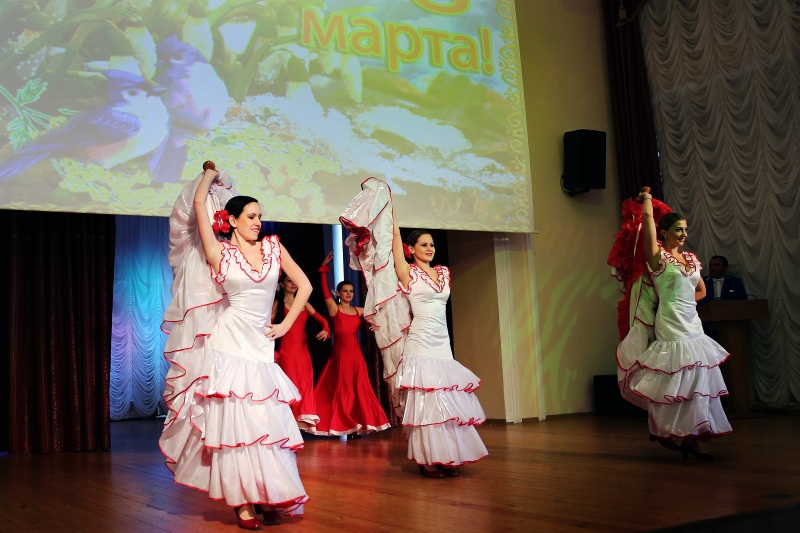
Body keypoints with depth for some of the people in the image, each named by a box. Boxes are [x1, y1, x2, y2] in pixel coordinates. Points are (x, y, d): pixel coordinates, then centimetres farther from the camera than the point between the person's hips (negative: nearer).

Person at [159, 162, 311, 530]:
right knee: (233, 423, -3)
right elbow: (198, 203, -1)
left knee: (266, 422, 1)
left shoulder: (273, 247, 8)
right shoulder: (219, 253, 0)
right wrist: (210, 175, 16)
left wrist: (286, 325, 6)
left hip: (260, 346, 3)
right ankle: (243, 502, 3)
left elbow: (304, 286, 12)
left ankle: (267, 496, 10)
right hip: (228, 343, -2)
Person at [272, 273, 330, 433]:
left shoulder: (304, 304, 15)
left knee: (306, 384, -1)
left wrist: (325, 330, -7)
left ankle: (304, 422, 2)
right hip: (286, 351, -4)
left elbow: (322, 319, 15)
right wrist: (273, 352, -13)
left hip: (303, 350, 4)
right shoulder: (277, 303, 2)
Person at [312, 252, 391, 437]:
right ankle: (342, 427, 4)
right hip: (340, 354, -4)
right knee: (343, 390, -1)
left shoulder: (359, 311, 10)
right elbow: (325, 292, -14)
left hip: (356, 354, 4)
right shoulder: (334, 309, -2)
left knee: (360, 389, 4)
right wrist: (324, 269, -21)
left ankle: (361, 424, 10)